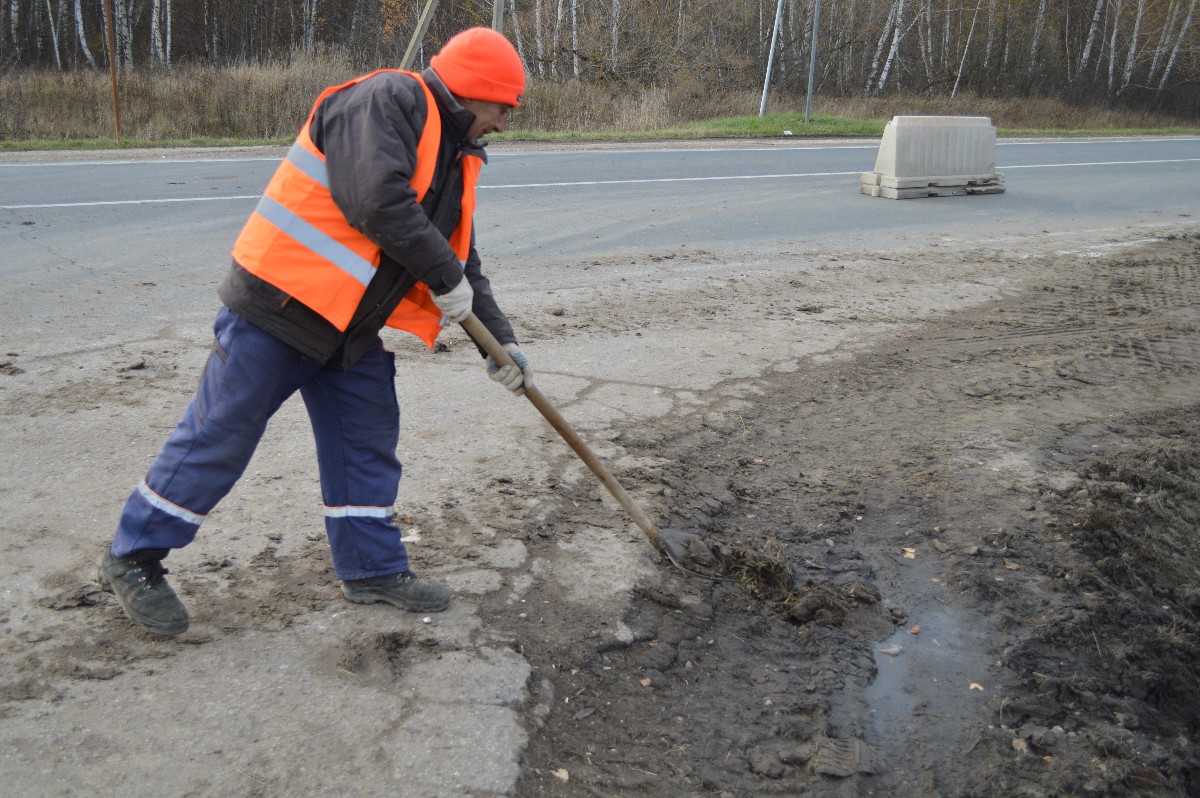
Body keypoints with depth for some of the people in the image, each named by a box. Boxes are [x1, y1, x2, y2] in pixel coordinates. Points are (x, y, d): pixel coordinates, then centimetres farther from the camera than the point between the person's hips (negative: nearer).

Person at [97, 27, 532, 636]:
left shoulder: (455, 159, 15)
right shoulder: (388, 100, -15)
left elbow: (463, 260, 18)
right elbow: (378, 203, -28)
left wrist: (500, 341, 11)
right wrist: (446, 275, -17)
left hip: (352, 324, 9)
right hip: (282, 299, -9)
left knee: (369, 438, 10)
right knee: (220, 433, -1)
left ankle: (372, 568, 23)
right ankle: (133, 558, 16)